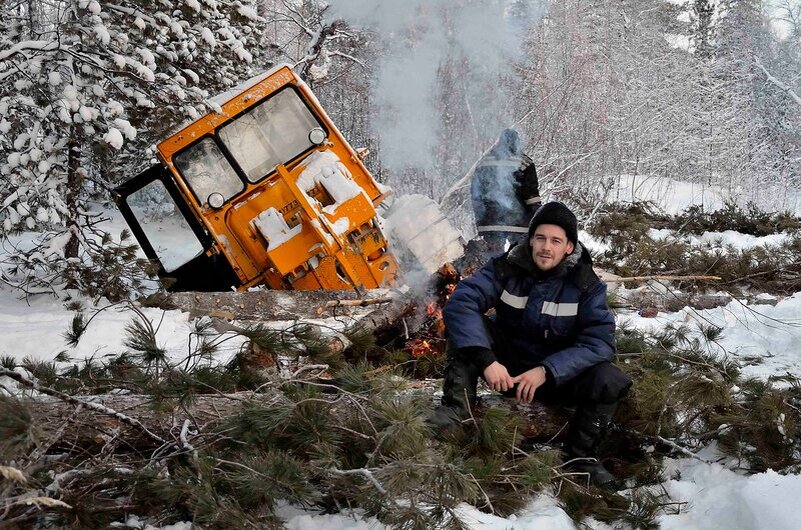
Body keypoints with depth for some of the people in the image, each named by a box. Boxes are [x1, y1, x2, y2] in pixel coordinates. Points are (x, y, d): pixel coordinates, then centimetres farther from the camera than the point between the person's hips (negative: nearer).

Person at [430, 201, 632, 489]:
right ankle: (456, 407, -23)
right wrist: (486, 360, -40)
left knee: (609, 381, -28)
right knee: (465, 325, -23)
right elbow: (460, 303, -27)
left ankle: (581, 455, -8)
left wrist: (546, 371, -35)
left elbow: (599, 341, -23)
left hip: (558, 374, 0)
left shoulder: (586, 285, -13)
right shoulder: (506, 267, -14)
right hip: (506, 366, 0)